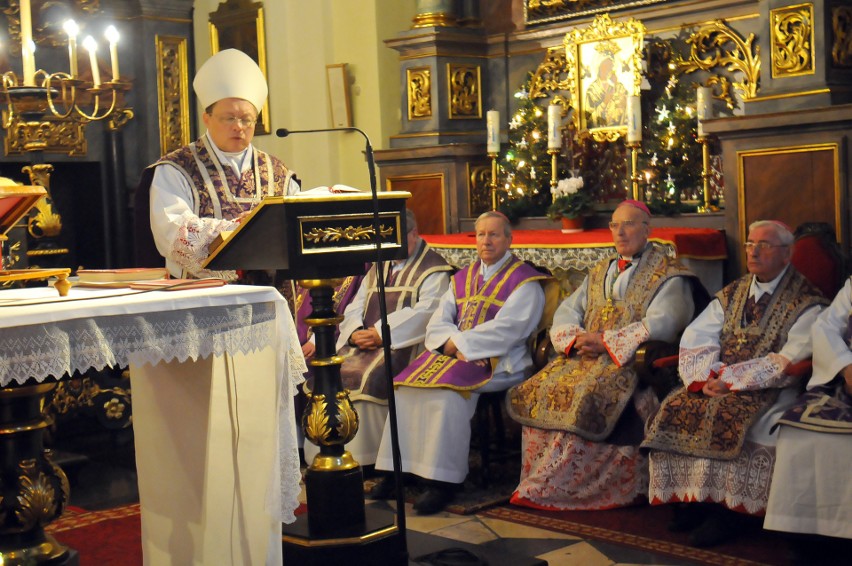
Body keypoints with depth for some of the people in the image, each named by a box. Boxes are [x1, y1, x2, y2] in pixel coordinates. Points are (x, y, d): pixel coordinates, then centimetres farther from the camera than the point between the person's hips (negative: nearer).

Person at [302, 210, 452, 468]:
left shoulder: (433, 269, 2)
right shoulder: (378, 267, 24)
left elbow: (424, 312, -12)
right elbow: (355, 308, 18)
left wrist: (380, 332, -18)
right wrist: (356, 333, -6)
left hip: (402, 343, -7)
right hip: (364, 341, 7)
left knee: (367, 376, -32)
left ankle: (364, 458, -22)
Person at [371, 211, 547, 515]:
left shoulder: (524, 281, 1)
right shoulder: (463, 278, 21)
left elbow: (506, 329, -12)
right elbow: (438, 321, 12)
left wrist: (460, 342, -15)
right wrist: (451, 342, -10)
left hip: (495, 360, -6)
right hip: (454, 352, 6)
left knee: (449, 389, -32)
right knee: (407, 383, -18)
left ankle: (443, 480, -28)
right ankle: (401, 468, -14)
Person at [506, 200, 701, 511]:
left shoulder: (668, 275, 3)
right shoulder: (599, 273, 23)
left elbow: (659, 325, -11)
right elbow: (565, 313, 16)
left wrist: (605, 342, -17)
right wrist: (575, 338, -7)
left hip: (634, 362, -6)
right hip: (584, 358, 6)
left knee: (586, 397, -32)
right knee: (541, 390, -19)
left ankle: (551, 488, -24)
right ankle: (539, 485, -14)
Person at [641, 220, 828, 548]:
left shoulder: (805, 302, -1)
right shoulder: (732, 295, 17)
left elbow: (791, 360, -13)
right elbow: (695, 339, 9)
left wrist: (733, 377, -19)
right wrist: (706, 375, -12)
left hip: (770, 388, -6)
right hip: (719, 381, 6)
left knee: (727, 416, -33)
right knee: (676, 409, -19)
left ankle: (724, 511, -25)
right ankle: (690, 500, -14)